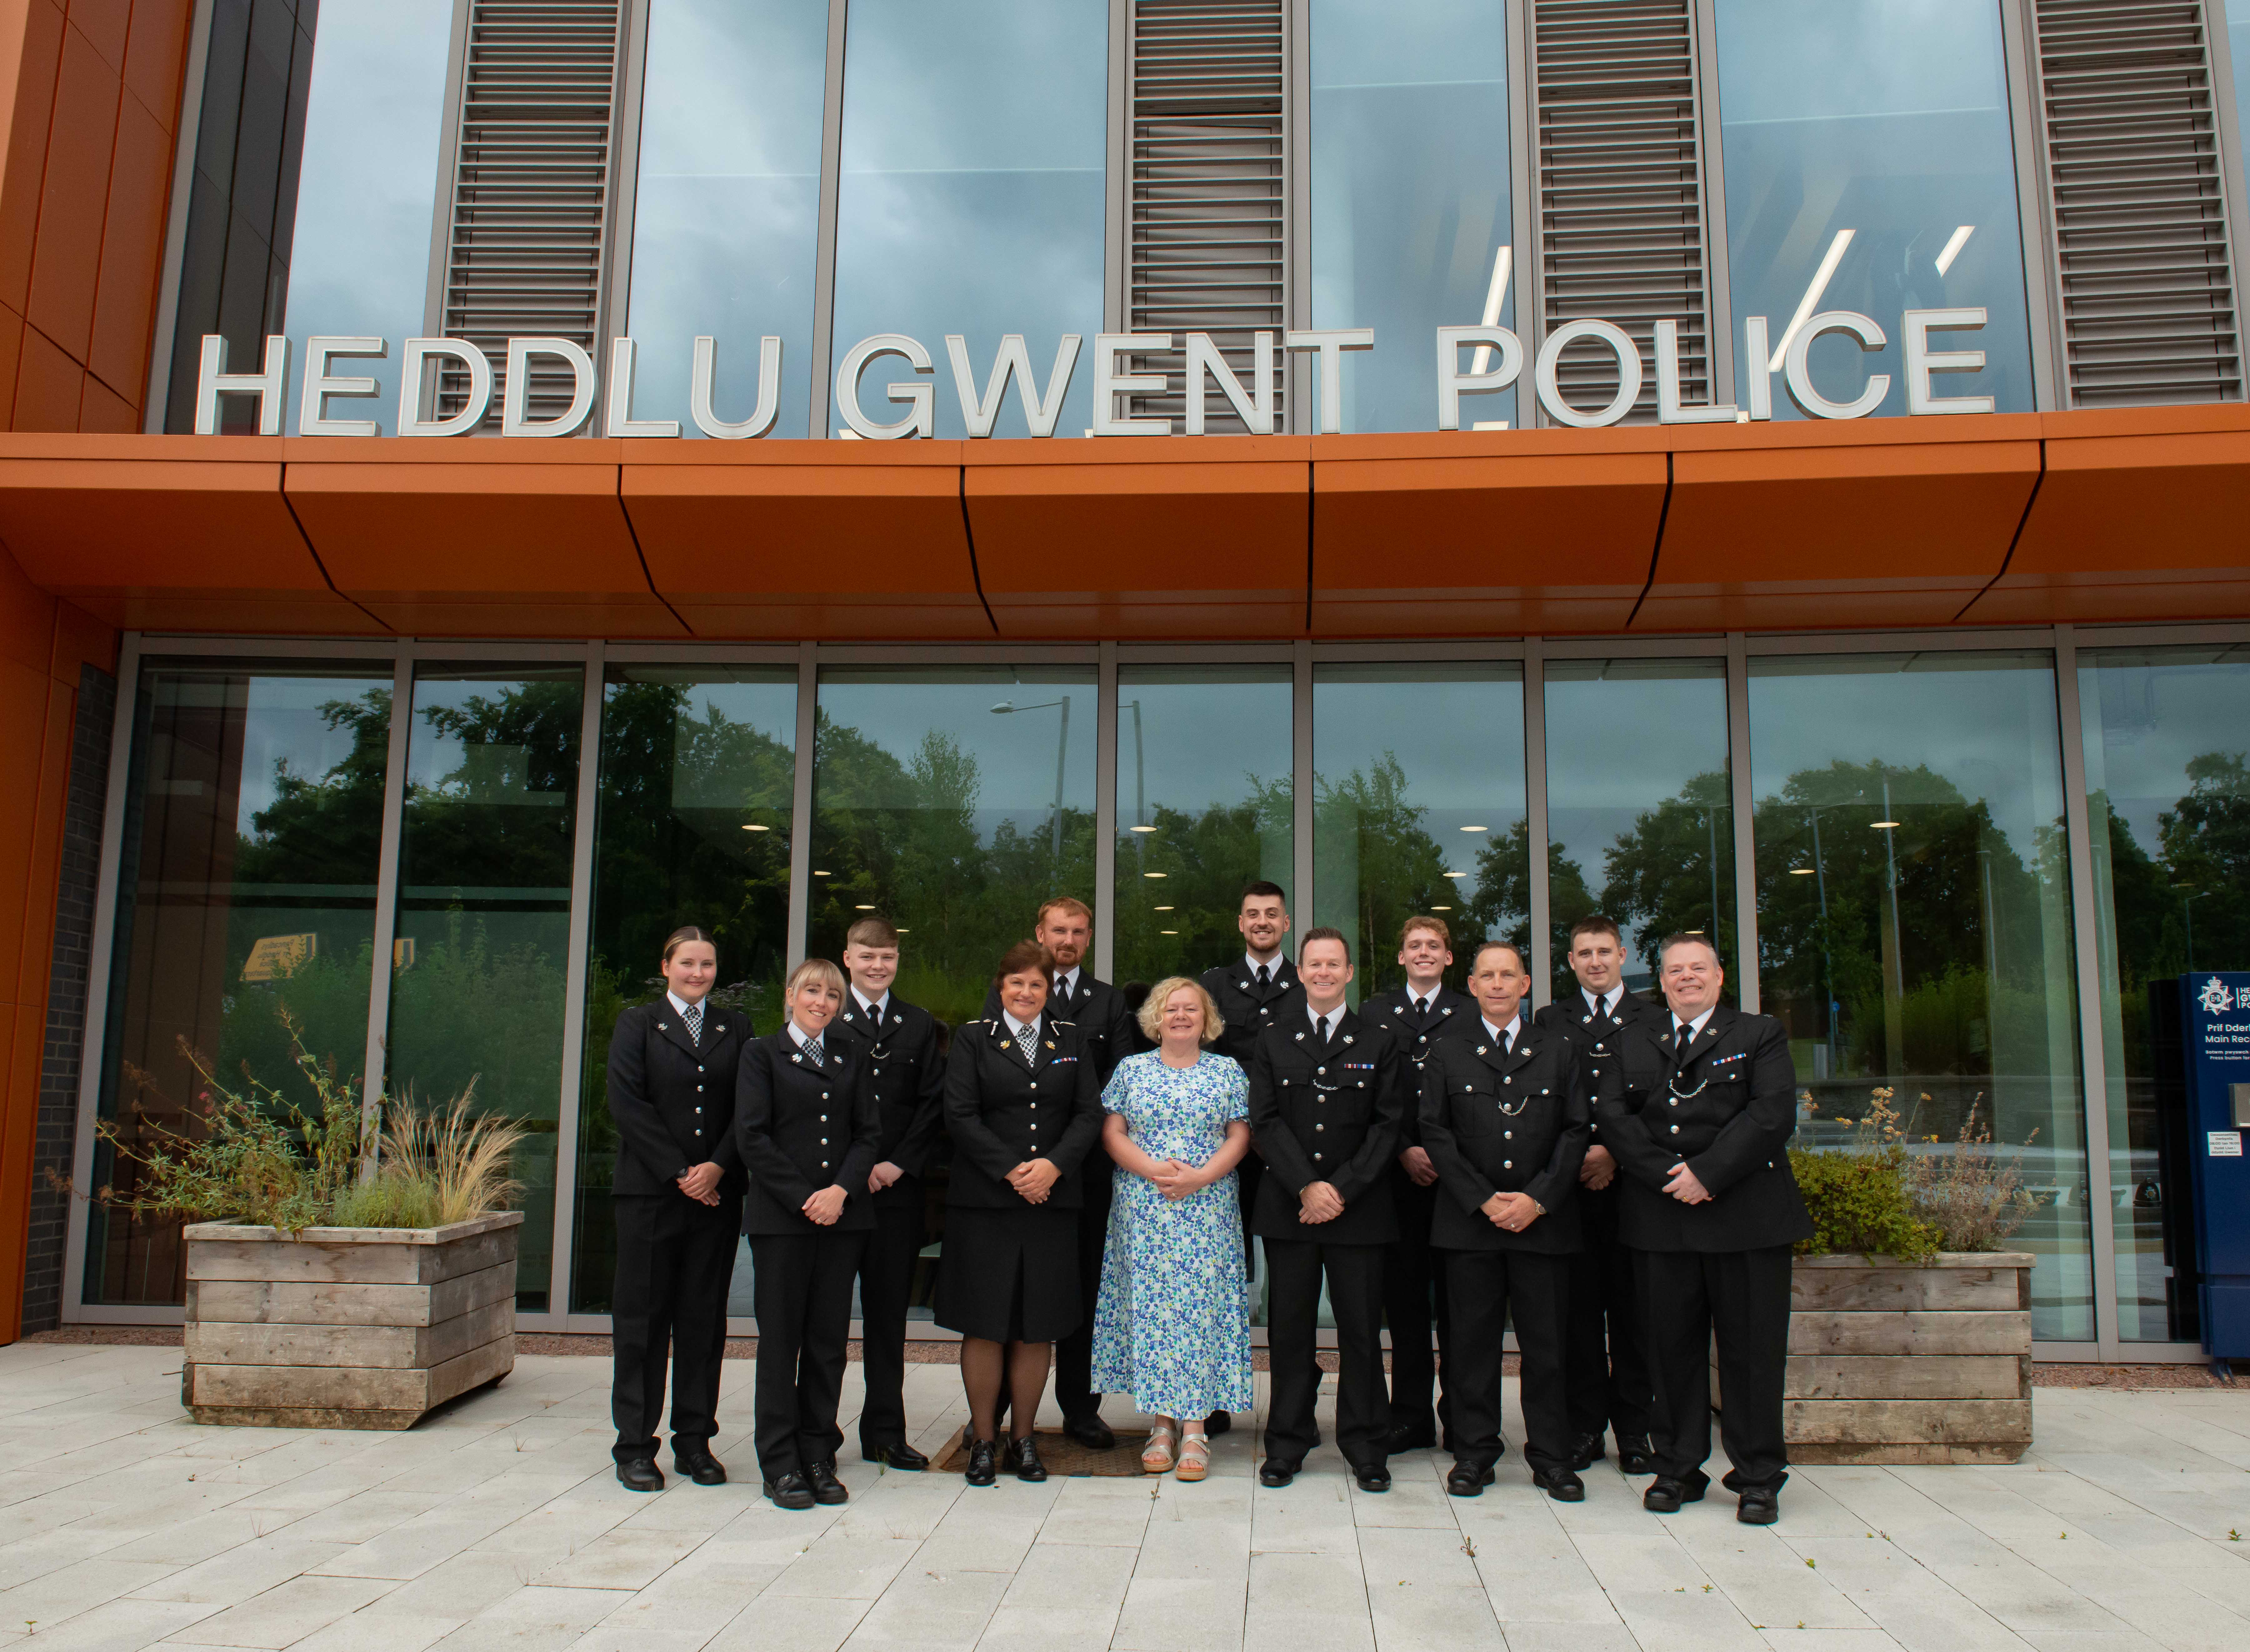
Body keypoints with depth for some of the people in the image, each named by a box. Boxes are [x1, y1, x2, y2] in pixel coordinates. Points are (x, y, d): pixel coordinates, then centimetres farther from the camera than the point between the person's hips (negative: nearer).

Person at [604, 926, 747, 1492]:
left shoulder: (736, 1028, 12)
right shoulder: (636, 1025, 6)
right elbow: (627, 1105, -5)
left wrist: (719, 1167, -10)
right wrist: (678, 1173, -12)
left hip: (717, 1193, 2)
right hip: (650, 1192, -2)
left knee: (705, 1318, 5)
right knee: (642, 1317, 2)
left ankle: (695, 1441, 14)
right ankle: (635, 1446, 11)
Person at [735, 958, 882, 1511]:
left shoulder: (848, 1061, 16)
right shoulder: (762, 1055, 5)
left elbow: (869, 1133, 9)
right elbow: (753, 1137, -4)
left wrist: (842, 1190, -9)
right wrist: (804, 1199, -11)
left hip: (842, 1216, 3)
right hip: (780, 1217, -3)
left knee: (829, 1340, 5)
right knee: (780, 1339, 0)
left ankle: (819, 1456, 14)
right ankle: (780, 1464, 9)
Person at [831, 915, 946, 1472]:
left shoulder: (919, 1025, 11)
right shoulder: (823, 1020, 2)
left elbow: (933, 1103, 6)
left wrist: (898, 1163, -6)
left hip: (897, 1185, 2)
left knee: (889, 1311, 8)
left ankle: (885, 1431, 17)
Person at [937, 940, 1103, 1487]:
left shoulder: (1070, 1041, 12)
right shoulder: (973, 1038, 5)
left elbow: (1090, 1115, 5)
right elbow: (961, 1116, -4)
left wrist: (1054, 1165, -12)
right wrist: (1012, 1171, -13)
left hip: (1053, 1202, 2)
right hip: (984, 1202, -2)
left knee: (1038, 1328, 5)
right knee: (984, 1325, 2)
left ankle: (1023, 1437, 18)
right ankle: (983, 1439, 14)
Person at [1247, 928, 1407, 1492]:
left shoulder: (1380, 1045, 7)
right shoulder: (1273, 1044, 10)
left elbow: (1387, 1126, 0)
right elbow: (1265, 1122, 1)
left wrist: (1342, 1190, -10)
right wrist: (1306, 1187, -11)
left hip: (1358, 1209, -1)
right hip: (1287, 1208, 1)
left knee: (1361, 1329, 2)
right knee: (1290, 1329, 5)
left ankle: (1366, 1449, 14)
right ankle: (1287, 1445, 16)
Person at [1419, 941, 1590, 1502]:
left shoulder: (1559, 1053, 11)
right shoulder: (1446, 1057, 8)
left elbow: (1576, 1132, 4)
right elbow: (1436, 1134, 1)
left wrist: (1537, 1199, -8)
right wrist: (1484, 1201, -9)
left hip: (1545, 1220, 0)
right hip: (1469, 1223, 0)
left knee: (1546, 1341, 3)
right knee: (1474, 1340, 4)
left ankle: (1551, 1456, 15)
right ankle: (1474, 1453, 15)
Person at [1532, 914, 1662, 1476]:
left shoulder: (1654, 1020, 8)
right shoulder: (1550, 1021, 12)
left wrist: (1616, 1154, -8)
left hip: (1633, 1178, -1)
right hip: (1571, 1182, 1)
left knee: (1633, 1306, 3)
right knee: (1579, 1308, 3)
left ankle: (1635, 1429, 13)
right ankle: (1584, 1426, 12)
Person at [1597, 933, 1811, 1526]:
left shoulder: (1761, 1035, 6)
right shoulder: (1634, 1045, 15)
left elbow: (1773, 1114, -8)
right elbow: (1613, 1117, 3)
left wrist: (1707, 1172, -15)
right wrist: (1666, 1175, -12)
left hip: (1746, 1216, -2)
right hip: (1660, 1218, 3)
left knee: (1752, 1348, 2)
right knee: (1670, 1347, 7)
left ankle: (1758, 1477, 16)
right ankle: (1678, 1470, 20)